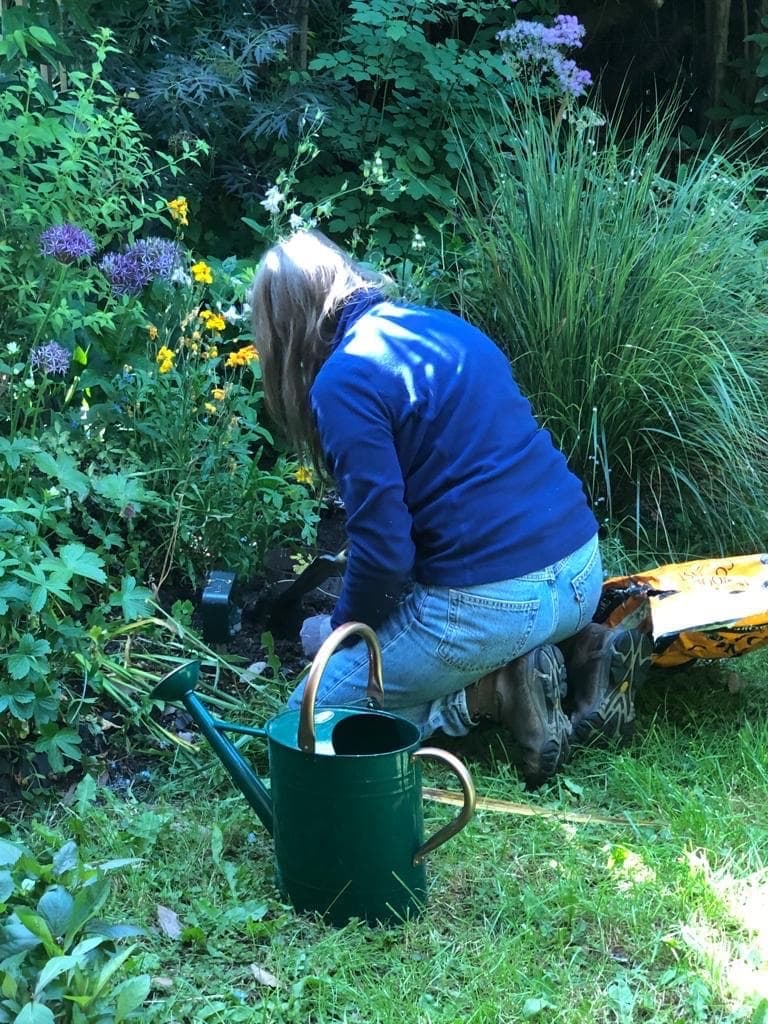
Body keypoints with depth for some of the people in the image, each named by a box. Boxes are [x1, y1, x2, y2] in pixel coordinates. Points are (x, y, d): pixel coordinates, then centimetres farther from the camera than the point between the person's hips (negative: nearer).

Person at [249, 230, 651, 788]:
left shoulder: (343, 381, -11)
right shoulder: (447, 325, 13)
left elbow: (383, 548, -15)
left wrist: (341, 629, 6)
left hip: (489, 604, -7)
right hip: (582, 572, 8)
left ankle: (496, 693, -5)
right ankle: (580, 651, 12)